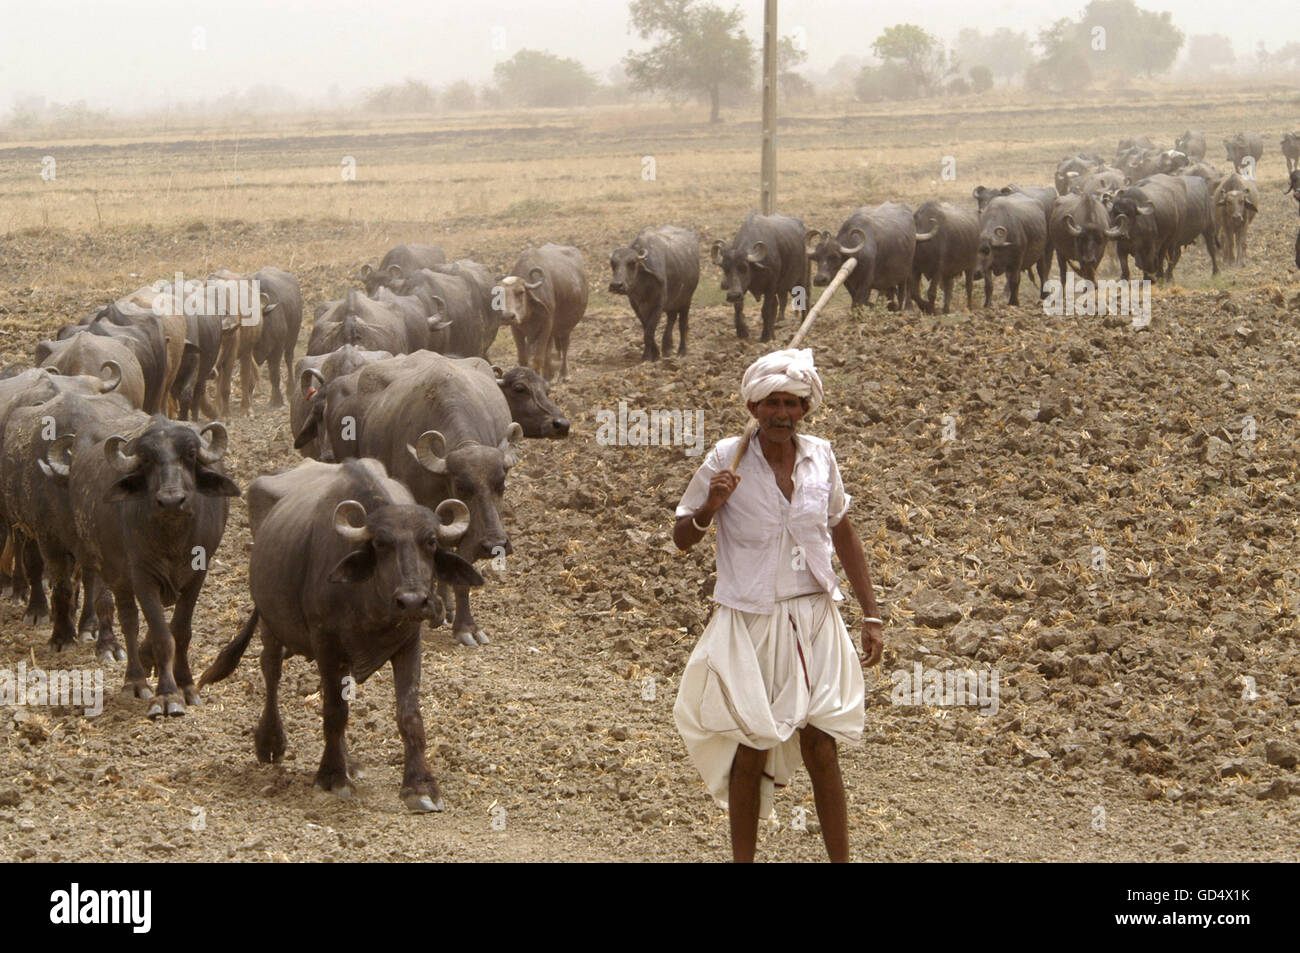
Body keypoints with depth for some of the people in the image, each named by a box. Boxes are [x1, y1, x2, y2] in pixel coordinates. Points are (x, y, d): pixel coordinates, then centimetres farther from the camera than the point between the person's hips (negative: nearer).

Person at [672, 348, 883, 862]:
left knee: (820, 749, 0)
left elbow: (843, 532, 14)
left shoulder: (820, 457, 1)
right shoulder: (727, 459, -7)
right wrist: (710, 507, -21)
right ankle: (743, 859, 17)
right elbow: (682, 537, 1)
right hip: (748, 625, -2)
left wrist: (871, 615, 13)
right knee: (750, 752, 3)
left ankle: (841, 858, 10)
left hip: (813, 621, 2)